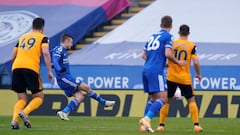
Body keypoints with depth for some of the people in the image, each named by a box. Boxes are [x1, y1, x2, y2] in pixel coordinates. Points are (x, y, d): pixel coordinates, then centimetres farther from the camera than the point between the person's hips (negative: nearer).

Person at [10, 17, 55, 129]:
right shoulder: (43, 38, 12)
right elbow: (45, 53, -6)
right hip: (31, 68, -4)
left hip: (16, 68, 4)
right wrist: (49, 72, -6)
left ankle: (14, 120, -13)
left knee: (22, 99, 13)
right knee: (39, 97, 9)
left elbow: (13, 56, 26)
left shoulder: (22, 37, 26)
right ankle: (25, 112, -19)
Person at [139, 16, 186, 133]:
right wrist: (178, 62, 2)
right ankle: (147, 119, -27)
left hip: (146, 70, 8)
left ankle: (145, 123, 4)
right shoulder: (168, 36, -1)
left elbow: (144, 55, 23)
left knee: (153, 98, 16)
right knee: (163, 98, -10)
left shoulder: (153, 36, 20)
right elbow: (167, 54, -14)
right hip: (156, 71, -8)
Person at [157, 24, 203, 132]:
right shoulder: (191, 46, -3)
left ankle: (161, 125, 9)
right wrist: (198, 74, 8)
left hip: (171, 77, 1)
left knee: (167, 101, 12)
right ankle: (196, 125, 2)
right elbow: (196, 63, -8)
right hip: (185, 78, -1)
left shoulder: (172, 43, 1)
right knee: (191, 101, 10)